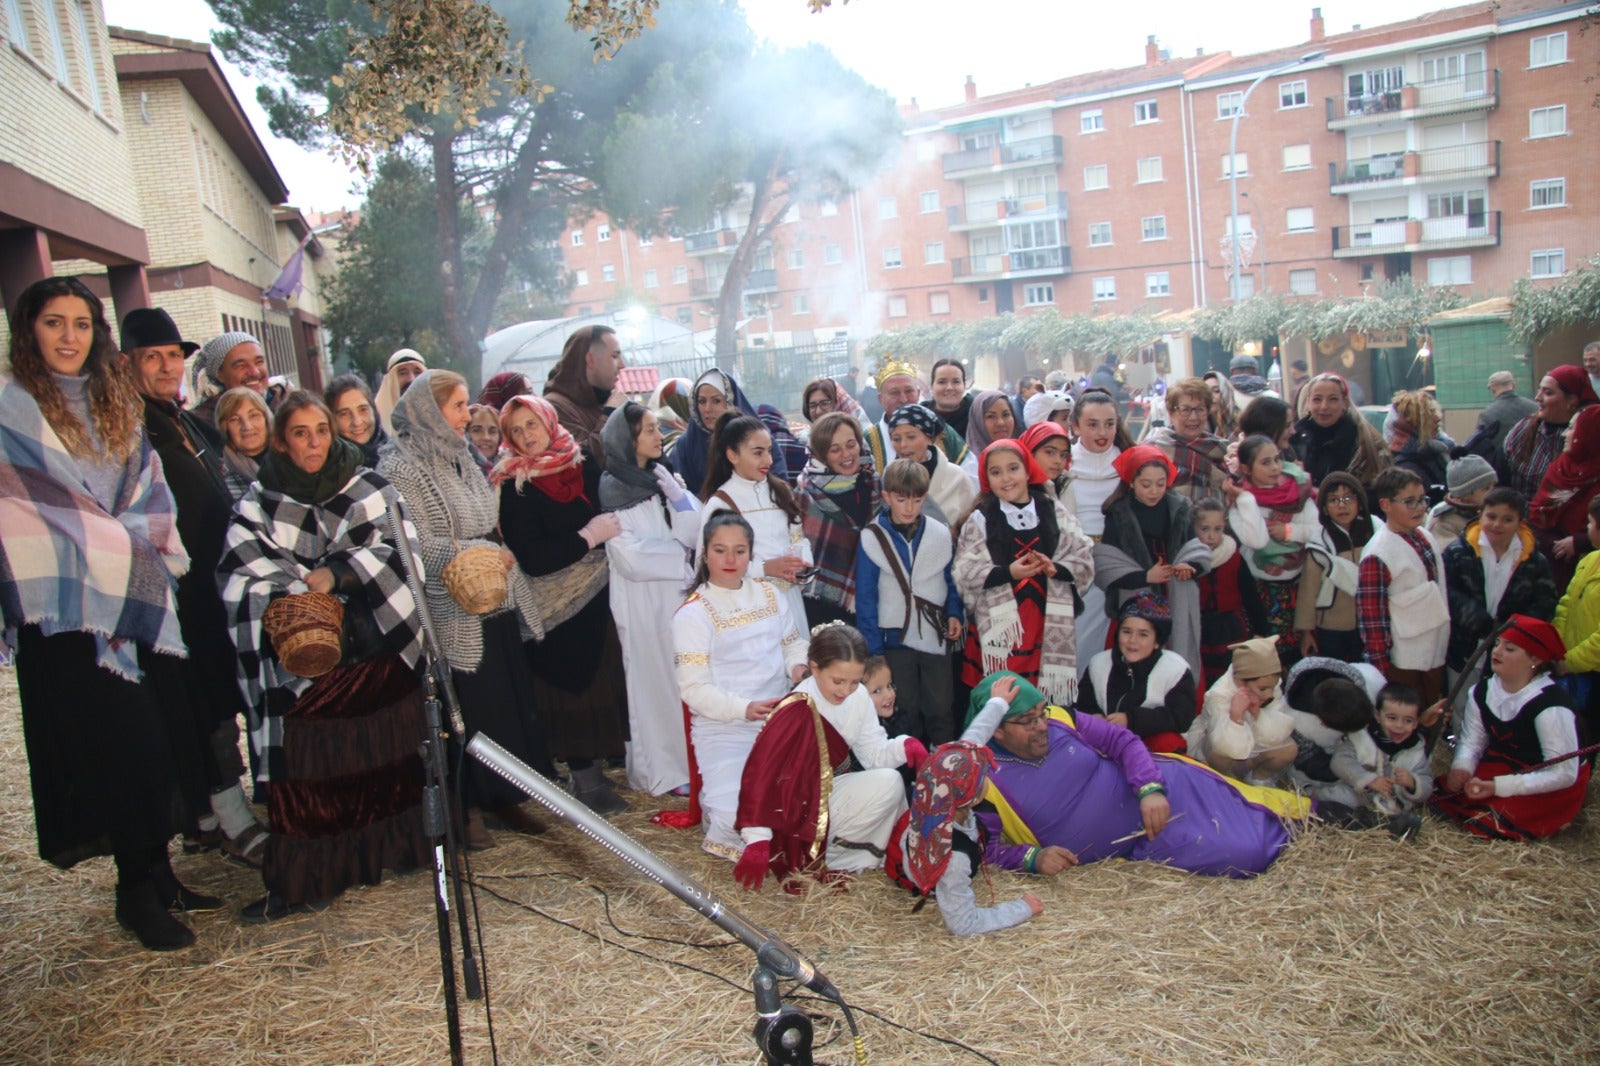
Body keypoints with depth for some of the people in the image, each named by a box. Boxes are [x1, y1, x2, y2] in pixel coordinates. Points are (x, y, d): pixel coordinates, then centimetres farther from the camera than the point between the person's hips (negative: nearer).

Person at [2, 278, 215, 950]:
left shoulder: (116, 402, 15)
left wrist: (159, 555, 0)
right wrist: (115, 541, -5)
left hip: (136, 600, 6)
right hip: (67, 607, -6)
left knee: (165, 736, 5)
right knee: (121, 742, -5)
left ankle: (157, 875, 19)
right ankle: (137, 893, 10)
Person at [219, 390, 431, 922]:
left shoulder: (368, 487, 6)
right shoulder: (259, 502, 7)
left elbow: (399, 548, -5)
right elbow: (244, 571, -3)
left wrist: (336, 574, -16)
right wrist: (299, 592, -20)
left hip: (378, 644, 1)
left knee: (387, 755, 7)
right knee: (306, 767, -2)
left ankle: (394, 848, 23)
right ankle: (299, 880, 6)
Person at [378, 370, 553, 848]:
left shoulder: (459, 456, 12)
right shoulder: (401, 469, -12)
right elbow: (419, 545, -18)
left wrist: (501, 557, 6)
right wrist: (484, 555, -21)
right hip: (454, 614, -7)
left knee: (512, 699, 9)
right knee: (468, 709, 1)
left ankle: (503, 795, 23)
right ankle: (469, 807, 16)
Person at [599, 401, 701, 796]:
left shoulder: (661, 478, 12)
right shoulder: (611, 490, -8)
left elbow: (692, 531, 3)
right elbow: (630, 556, -15)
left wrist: (673, 490, -10)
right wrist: (679, 554, -3)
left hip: (679, 596, 6)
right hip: (641, 603, -6)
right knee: (654, 679, 0)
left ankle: (689, 760, 18)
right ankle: (661, 768, 11)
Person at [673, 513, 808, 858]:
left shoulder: (768, 594, 13)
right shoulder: (692, 613, -6)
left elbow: (793, 643, 18)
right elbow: (693, 688, -11)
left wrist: (798, 666, -6)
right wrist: (744, 709, -26)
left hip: (781, 721, 5)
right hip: (724, 732, -5)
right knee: (741, 820, -24)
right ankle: (714, 803, 12)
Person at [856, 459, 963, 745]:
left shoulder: (941, 534, -3)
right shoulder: (871, 538, -9)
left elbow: (952, 580, 10)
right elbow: (866, 596, -5)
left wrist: (954, 613, -6)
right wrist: (873, 646, -5)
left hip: (936, 636, 1)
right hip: (896, 638, -1)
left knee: (940, 710, 8)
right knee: (907, 711, 11)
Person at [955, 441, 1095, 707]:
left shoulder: (1054, 512, 8)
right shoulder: (980, 520, 1)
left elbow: (1084, 561, 5)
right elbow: (964, 573, -7)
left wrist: (1055, 569, -14)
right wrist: (1008, 572, -19)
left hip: (1049, 627, 2)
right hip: (999, 628, -2)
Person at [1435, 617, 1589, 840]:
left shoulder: (1550, 705, -25)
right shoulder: (1482, 692, -3)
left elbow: (1563, 774, -25)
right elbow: (1472, 740, -1)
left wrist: (1497, 787, -30)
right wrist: (1461, 767, -26)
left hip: (1549, 790, -6)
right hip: (1502, 768, 6)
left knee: (1489, 819, -25)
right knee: (1444, 793, -13)